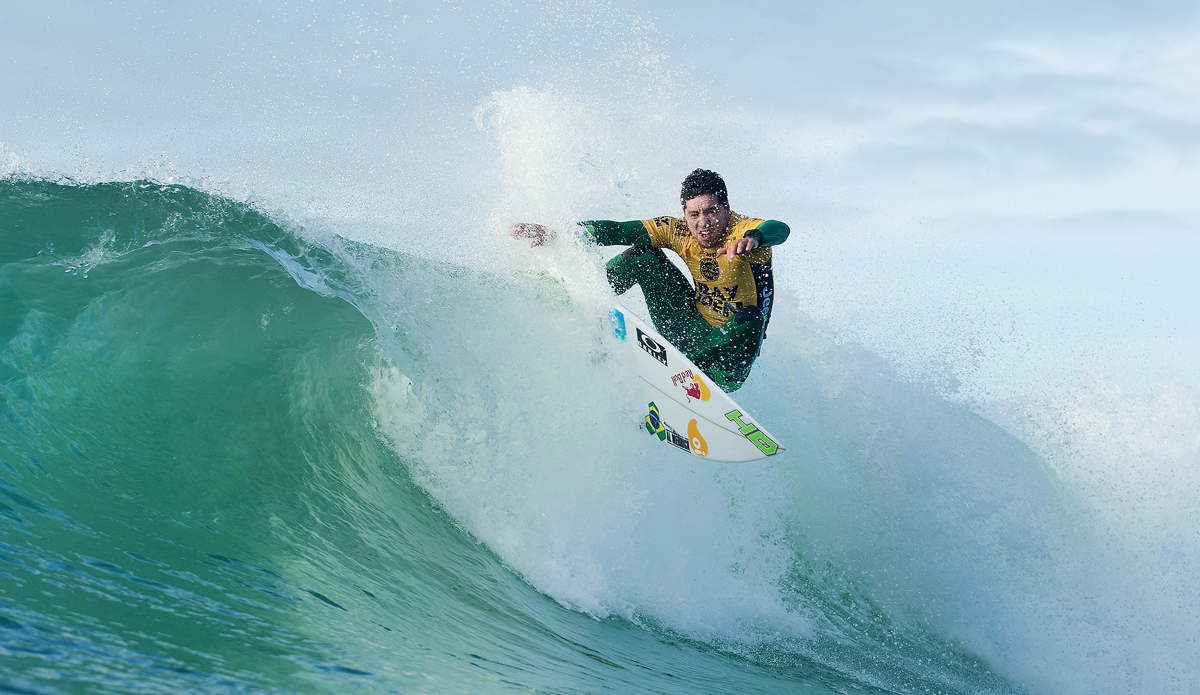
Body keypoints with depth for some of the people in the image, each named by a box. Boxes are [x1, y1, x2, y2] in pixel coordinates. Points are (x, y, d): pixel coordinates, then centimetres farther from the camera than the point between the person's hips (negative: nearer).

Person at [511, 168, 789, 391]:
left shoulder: (742, 230, -22)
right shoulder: (680, 231, -8)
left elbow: (778, 229, -45)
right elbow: (618, 231, -8)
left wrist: (753, 238, -69)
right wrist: (554, 233, -16)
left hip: (732, 342, -5)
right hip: (692, 330, 5)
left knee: (750, 320, -41)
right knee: (643, 254, -4)